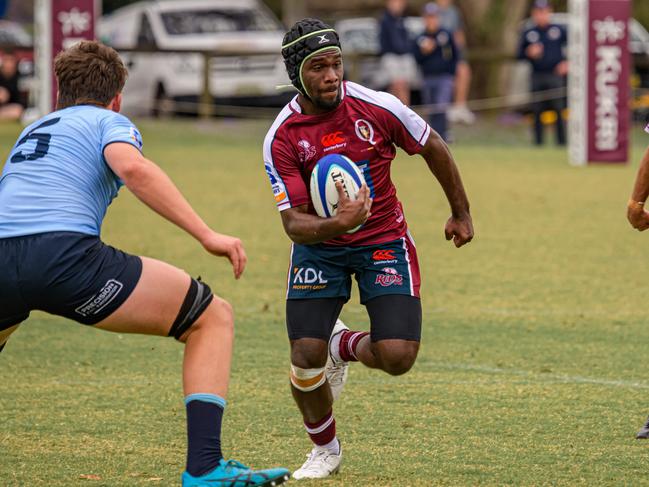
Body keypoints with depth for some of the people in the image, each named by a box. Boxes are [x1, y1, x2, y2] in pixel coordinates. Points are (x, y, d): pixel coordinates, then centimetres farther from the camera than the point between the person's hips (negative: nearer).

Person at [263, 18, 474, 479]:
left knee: (396, 357, -16)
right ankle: (325, 449, 18)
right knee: (305, 358, -11)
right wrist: (335, 224, -40)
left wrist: (461, 213, 13)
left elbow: (434, 149, 2)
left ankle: (345, 345, 22)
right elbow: (293, 222, -18)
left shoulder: (377, 108, -16)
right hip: (319, 246, 0)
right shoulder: (281, 138, -16)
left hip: (384, 239, 0)